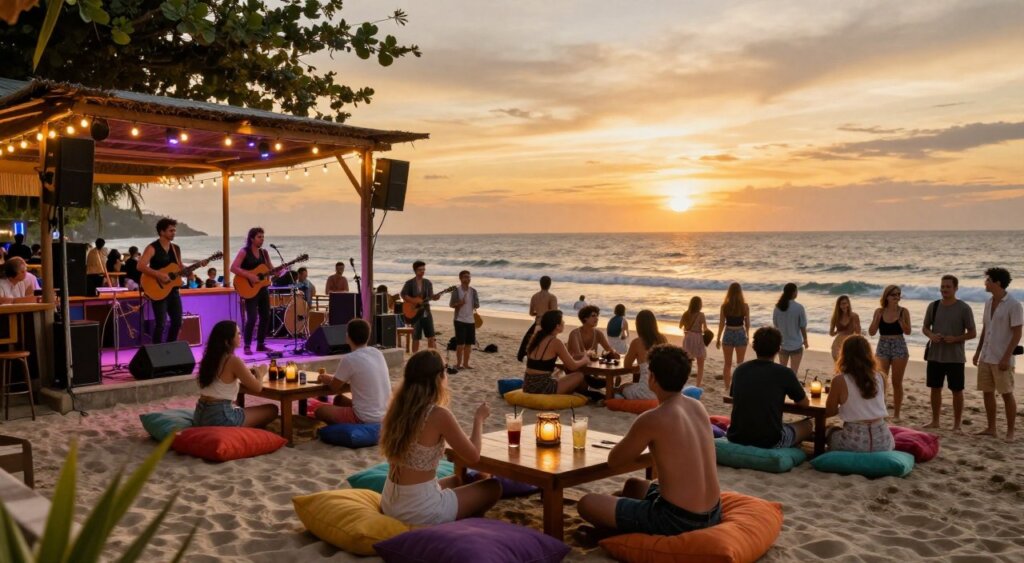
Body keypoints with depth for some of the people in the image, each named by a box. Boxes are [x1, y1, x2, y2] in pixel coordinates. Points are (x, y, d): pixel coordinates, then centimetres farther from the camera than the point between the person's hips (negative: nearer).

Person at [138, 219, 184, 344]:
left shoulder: (176, 248, 12)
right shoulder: (152, 248, -9)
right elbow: (140, 266, -20)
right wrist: (159, 275, -27)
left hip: (173, 290, 7)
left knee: (177, 322, 9)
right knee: (161, 323, -9)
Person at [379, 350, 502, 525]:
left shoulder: (398, 407, 0)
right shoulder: (439, 415, -20)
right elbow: (473, 456, -8)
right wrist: (479, 419, 7)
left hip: (390, 503, 7)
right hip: (420, 510, -7)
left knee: (458, 480, 31)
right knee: (493, 487, 14)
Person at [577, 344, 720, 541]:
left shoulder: (651, 419, -19)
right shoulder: (698, 407, 3)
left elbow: (613, 461, -4)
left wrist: (632, 441, 13)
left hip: (677, 520, -8)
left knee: (586, 503, 2)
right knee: (633, 485, 32)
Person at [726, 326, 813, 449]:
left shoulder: (740, 370, 2)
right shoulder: (784, 373, -8)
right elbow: (805, 403, 8)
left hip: (736, 439, 4)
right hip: (769, 441, -4)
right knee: (807, 424, 23)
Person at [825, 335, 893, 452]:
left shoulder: (840, 381, -9)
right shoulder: (880, 378, 3)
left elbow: (830, 411, 2)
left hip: (854, 442, -4)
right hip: (882, 441, 4)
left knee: (830, 431, 29)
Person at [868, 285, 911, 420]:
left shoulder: (903, 311, -3)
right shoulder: (879, 311, 1)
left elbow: (908, 331, -8)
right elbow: (871, 332, -2)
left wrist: (900, 319, -22)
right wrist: (877, 317, -15)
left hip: (899, 347, -1)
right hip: (882, 348, 1)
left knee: (897, 382, 5)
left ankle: (896, 414, 14)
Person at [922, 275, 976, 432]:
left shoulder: (964, 308, -6)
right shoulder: (933, 306, 5)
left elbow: (973, 333, -3)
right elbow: (925, 327, 13)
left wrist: (955, 339, -19)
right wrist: (931, 335, -9)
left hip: (955, 357, -3)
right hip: (934, 355, 4)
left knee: (957, 391, 2)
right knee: (935, 388, 11)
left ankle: (957, 425, 11)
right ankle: (935, 421, 23)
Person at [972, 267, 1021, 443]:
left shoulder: (1013, 305, -11)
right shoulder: (988, 303, 10)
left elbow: (1017, 334, -12)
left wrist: (1006, 357, -17)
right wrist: (978, 352, 14)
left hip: (1001, 359, -7)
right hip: (986, 357, 7)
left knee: (1007, 394, 0)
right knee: (987, 392, 9)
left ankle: (1010, 432, 8)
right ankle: (991, 428, 18)